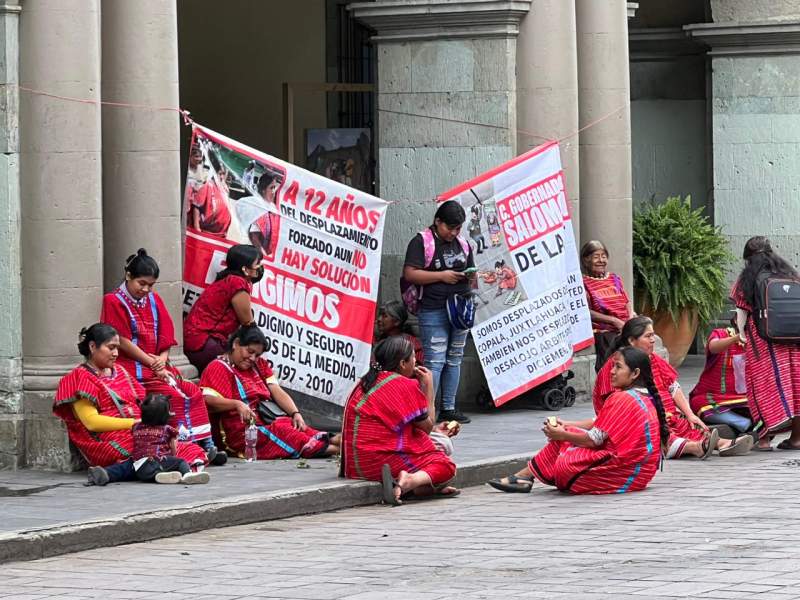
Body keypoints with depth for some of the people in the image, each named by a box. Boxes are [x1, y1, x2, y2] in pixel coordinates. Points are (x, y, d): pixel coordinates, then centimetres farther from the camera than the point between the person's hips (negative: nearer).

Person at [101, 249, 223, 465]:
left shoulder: (154, 300, 16)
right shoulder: (114, 301, -4)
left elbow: (165, 338, 14)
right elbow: (122, 342, -10)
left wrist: (162, 360, -8)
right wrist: (152, 363, -12)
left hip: (157, 365, 7)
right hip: (132, 368, -7)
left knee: (193, 391, -13)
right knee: (173, 396, -25)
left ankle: (205, 445, -17)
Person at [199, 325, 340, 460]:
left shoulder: (259, 365, 22)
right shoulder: (218, 368, 0)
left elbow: (277, 392, 11)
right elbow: (207, 401, -15)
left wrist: (296, 414, -5)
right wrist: (237, 404, -29)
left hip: (265, 421, 8)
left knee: (296, 426, -18)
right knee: (280, 430, -29)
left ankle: (331, 440, -38)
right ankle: (324, 448, -42)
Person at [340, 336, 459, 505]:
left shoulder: (366, 382, 16)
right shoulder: (405, 385, -7)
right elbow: (427, 426, 3)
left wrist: (437, 429, 22)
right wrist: (429, 388, 10)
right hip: (385, 459, -8)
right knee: (446, 465, 6)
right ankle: (408, 482, -20)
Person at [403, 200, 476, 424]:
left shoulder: (463, 244, 15)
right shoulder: (421, 242, -5)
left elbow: (471, 270, 27)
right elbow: (410, 273, -13)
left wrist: (471, 275, 3)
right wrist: (441, 276, -17)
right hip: (434, 311, -7)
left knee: (454, 359, 9)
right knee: (435, 361, -11)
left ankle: (448, 409, 14)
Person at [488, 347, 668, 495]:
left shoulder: (622, 399, -19)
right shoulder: (643, 396, 13)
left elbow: (595, 439, -16)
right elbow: (597, 423, 15)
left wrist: (562, 435, -3)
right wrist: (565, 425, 6)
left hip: (626, 473, -11)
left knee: (565, 465, -23)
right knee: (564, 437, 9)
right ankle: (524, 476, 11)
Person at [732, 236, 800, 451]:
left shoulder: (747, 278, 1)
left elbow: (742, 310, -2)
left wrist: (741, 334, 7)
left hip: (761, 337, -3)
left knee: (765, 384, 1)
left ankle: (765, 437, -4)